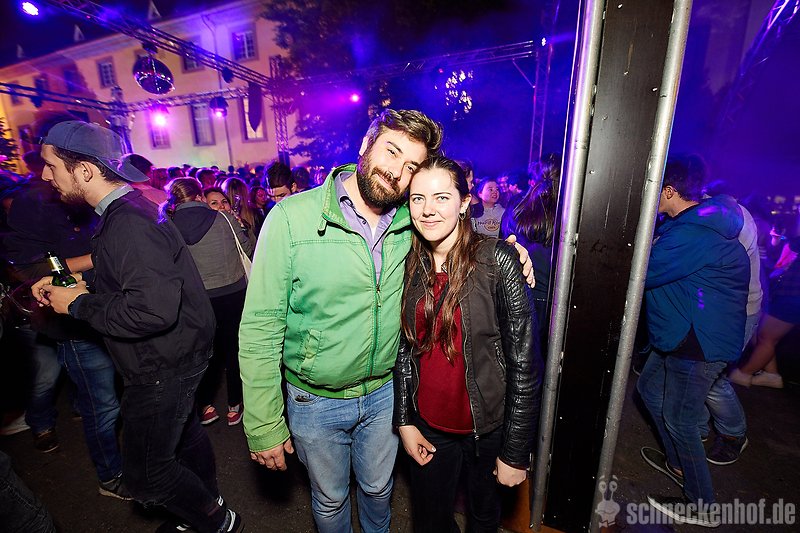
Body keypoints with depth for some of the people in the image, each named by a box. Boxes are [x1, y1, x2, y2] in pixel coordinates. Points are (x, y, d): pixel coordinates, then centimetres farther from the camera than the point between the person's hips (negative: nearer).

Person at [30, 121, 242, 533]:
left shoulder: (130, 224, -26)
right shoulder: (123, 211, 7)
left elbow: (153, 309, -35)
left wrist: (79, 304, -20)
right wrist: (79, 280, 6)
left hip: (163, 368, -10)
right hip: (173, 358, 10)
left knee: (145, 475, 6)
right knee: (182, 433, 27)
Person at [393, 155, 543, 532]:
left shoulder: (497, 260, -18)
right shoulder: (410, 265, -4)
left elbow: (525, 363, -15)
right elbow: (405, 348, 3)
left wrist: (516, 453, -12)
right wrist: (404, 420, 2)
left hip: (489, 426, -3)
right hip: (428, 425, 3)